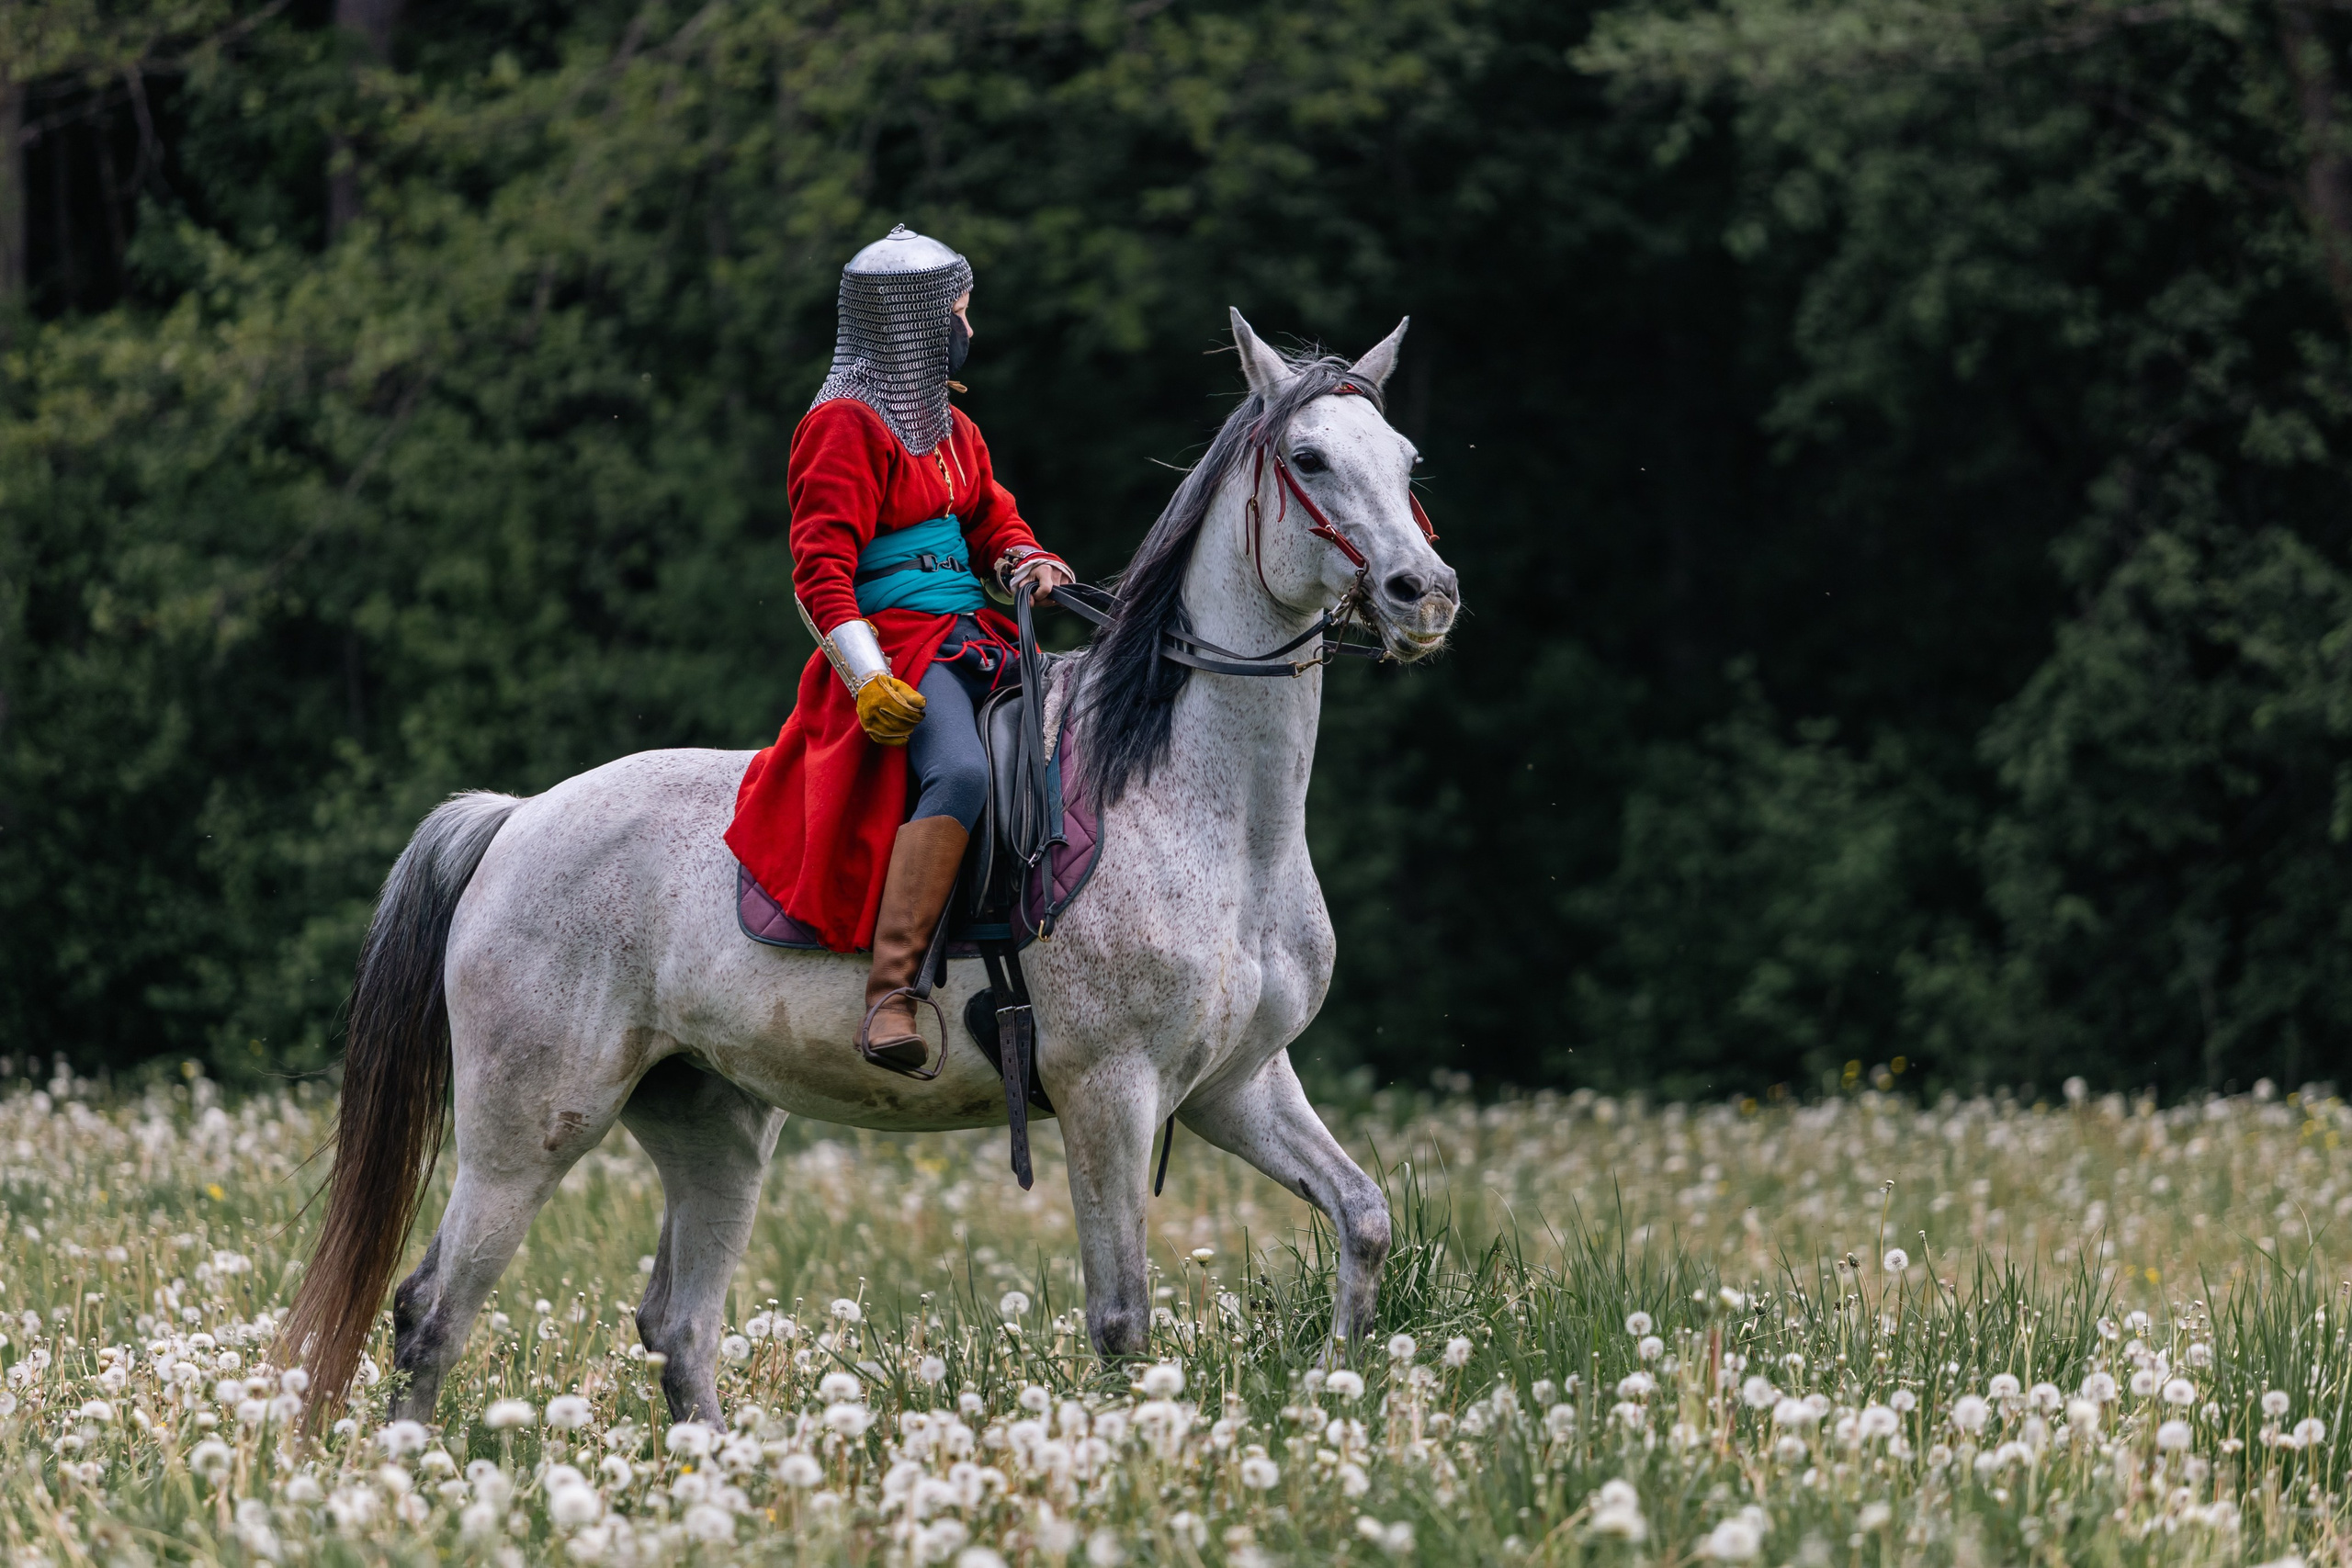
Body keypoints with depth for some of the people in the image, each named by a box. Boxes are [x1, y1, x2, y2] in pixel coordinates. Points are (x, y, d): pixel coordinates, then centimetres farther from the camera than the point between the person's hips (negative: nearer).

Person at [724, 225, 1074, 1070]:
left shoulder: (949, 425, 22)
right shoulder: (846, 424, -6)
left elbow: (994, 523, 26)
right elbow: (821, 570, -13)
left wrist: (1029, 565, 1)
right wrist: (867, 676, -25)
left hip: (976, 641, 10)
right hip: (900, 646, -10)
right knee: (960, 772, -36)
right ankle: (889, 996, -41)